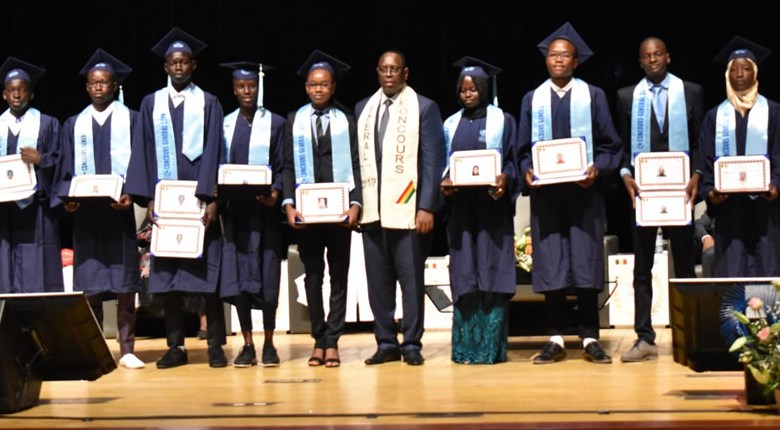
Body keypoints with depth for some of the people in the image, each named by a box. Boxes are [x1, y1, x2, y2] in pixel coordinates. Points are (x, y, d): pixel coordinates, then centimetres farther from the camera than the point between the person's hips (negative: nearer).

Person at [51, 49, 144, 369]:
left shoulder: (130, 119, 8)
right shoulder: (74, 124, 14)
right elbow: (66, 168, 10)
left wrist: (131, 194, -16)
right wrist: (66, 197, -8)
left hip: (120, 210, -2)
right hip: (84, 211, 2)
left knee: (124, 282, -2)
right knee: (88, 282, 0)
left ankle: (126, 349, 2)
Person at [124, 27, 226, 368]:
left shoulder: (209, 103, 6)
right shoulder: (151, 104, 12)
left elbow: (213, 152, -1)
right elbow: (146, 152, 7)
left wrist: (211, 199, -11)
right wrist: (148, 198, -3)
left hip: (199, 197, -2)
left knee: (208, 270, -3)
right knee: (167, 272, 1)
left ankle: (215, 345, 2)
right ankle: (176, 346, 7)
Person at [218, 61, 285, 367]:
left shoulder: (275, 123, 4)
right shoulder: (224, 125, 12)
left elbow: (282, 167, 1)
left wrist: (275, 192, -17)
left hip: (264, 208, -2)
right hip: (233, 209, 3)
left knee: (266, 275, -2)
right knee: (237, 275, 0)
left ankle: (269, 344, 7)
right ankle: (247, 345, 6)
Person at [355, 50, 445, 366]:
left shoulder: (424, 108, 1)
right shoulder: (362, 109, 13)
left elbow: (433, 160, -4)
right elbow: (356, 158, 12)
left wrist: (427, 207, -11)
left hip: (408, 209, -4)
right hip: (372, 209, 4)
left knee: (411, 278, 0)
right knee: (378, 280, 6)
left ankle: (412, 344, 8)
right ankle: (386, 343, 15)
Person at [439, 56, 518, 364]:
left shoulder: (502, 121, 4)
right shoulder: (451, 124, 14)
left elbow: (513, 159, 1)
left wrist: (505, 179, -19)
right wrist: (443, 182, -8)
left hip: (492, 206, -3)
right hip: (460, 207, 3)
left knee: (491, 273, -5)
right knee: (464, 275, 2)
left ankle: (492, 346, -4)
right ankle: (466, 345, 6)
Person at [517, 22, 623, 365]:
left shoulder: (593, 96, 8)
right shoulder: (532, 99, 12)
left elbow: (610, 144, 5)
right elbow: (523, 149, 11)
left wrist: (597, 169, -13)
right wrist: (527, 171, -9)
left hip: (584, 191, -1)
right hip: (545, 192, 1)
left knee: (586, 263, -2)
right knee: (550, 266, -1)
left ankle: (590, 339, 3)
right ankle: (556, 340, 4)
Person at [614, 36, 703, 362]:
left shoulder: (691, 92, 7)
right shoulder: (627, 97, 9)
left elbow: (700, 140, 5)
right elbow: (621, 143, 8)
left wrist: (696, 174, -8)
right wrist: (625, 174, -8)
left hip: (680, 188, -1)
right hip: (642, 189, 1)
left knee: (685, 264, 4)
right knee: (642, 267, 2)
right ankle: (645, 339, 4)